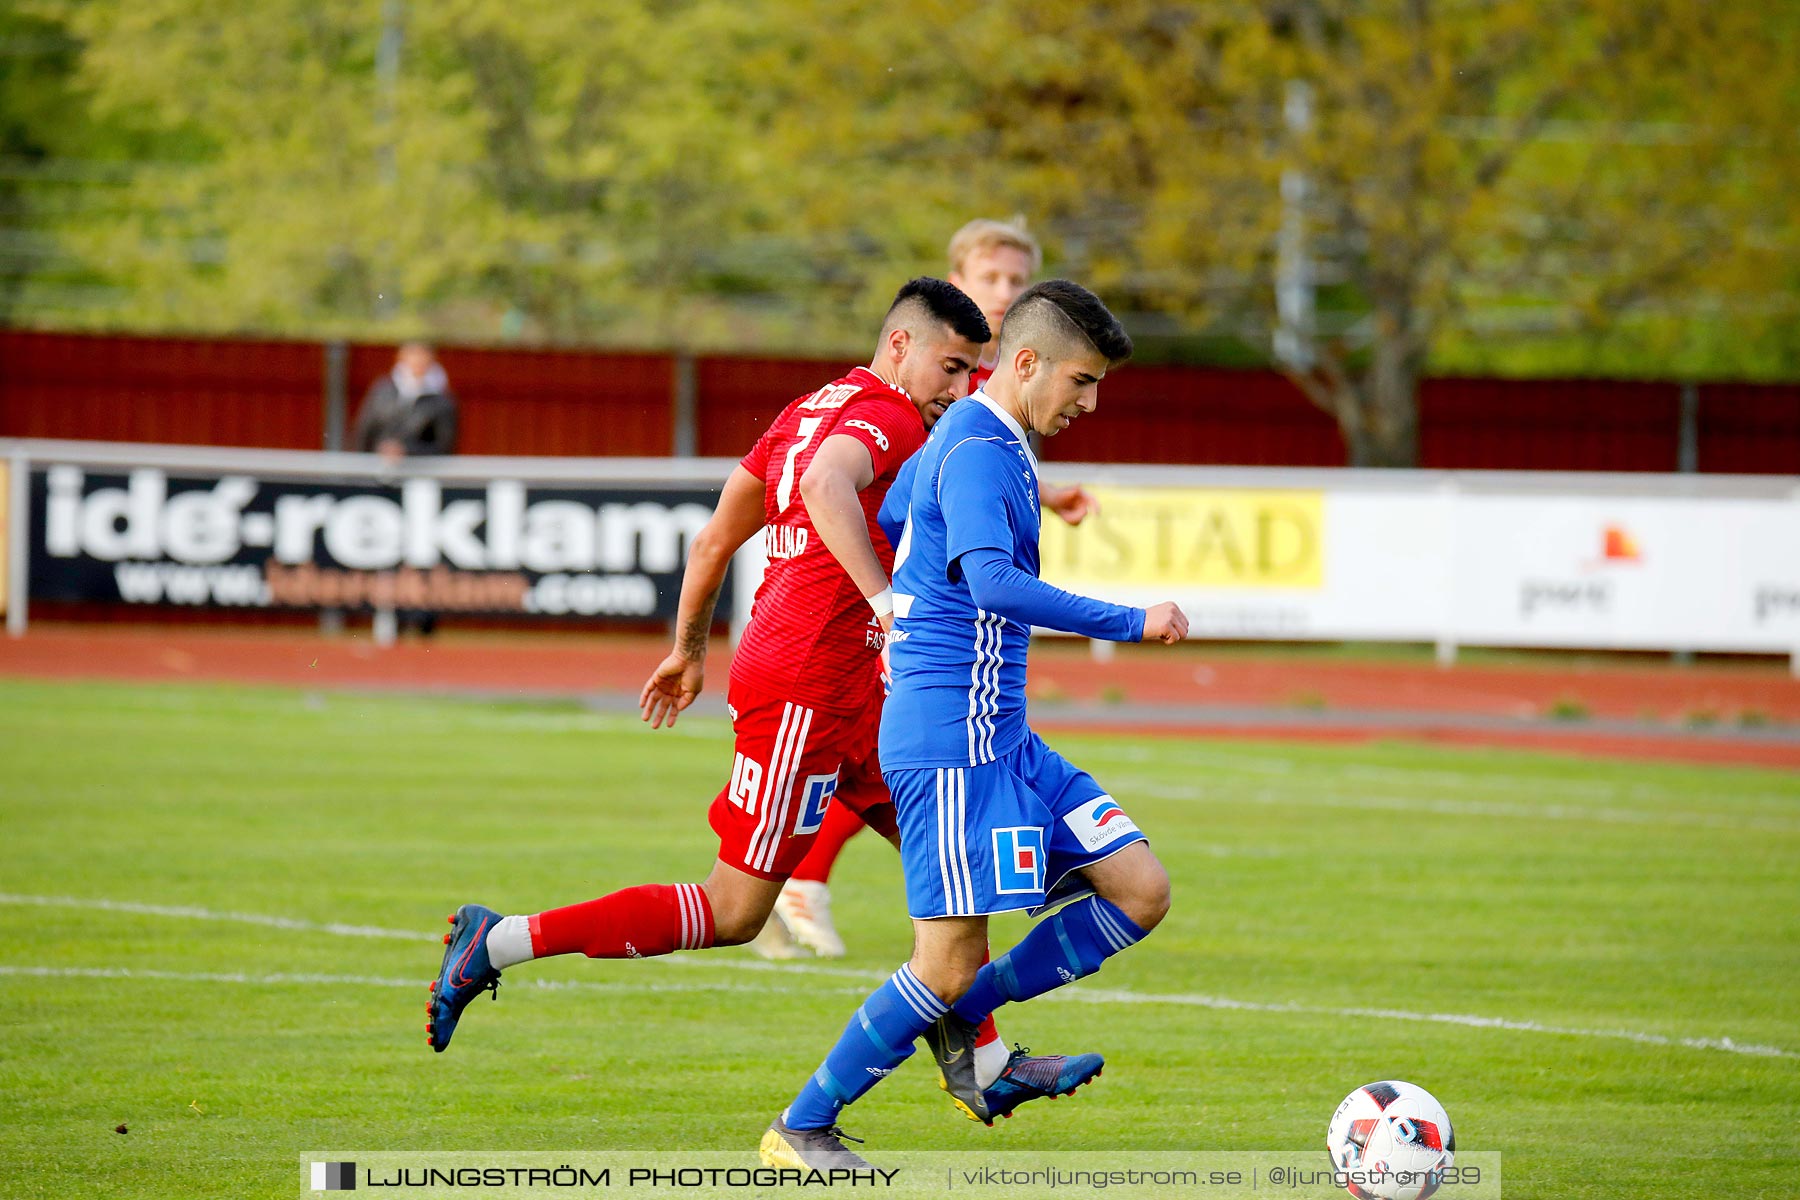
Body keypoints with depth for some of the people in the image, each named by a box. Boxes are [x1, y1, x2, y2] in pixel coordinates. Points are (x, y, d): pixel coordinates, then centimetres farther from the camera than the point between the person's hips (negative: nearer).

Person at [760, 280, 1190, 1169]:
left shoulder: (981, 443, 16)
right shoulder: (977, 453, -16)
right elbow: (994, 584, -31)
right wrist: (1129, 624, -29)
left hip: (1001, 739, 10)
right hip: (952, 741, -10)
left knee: (1139, 892, 2)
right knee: (951, 963, -8)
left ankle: (962, 1019, 12)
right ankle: (801, 1129, 5)